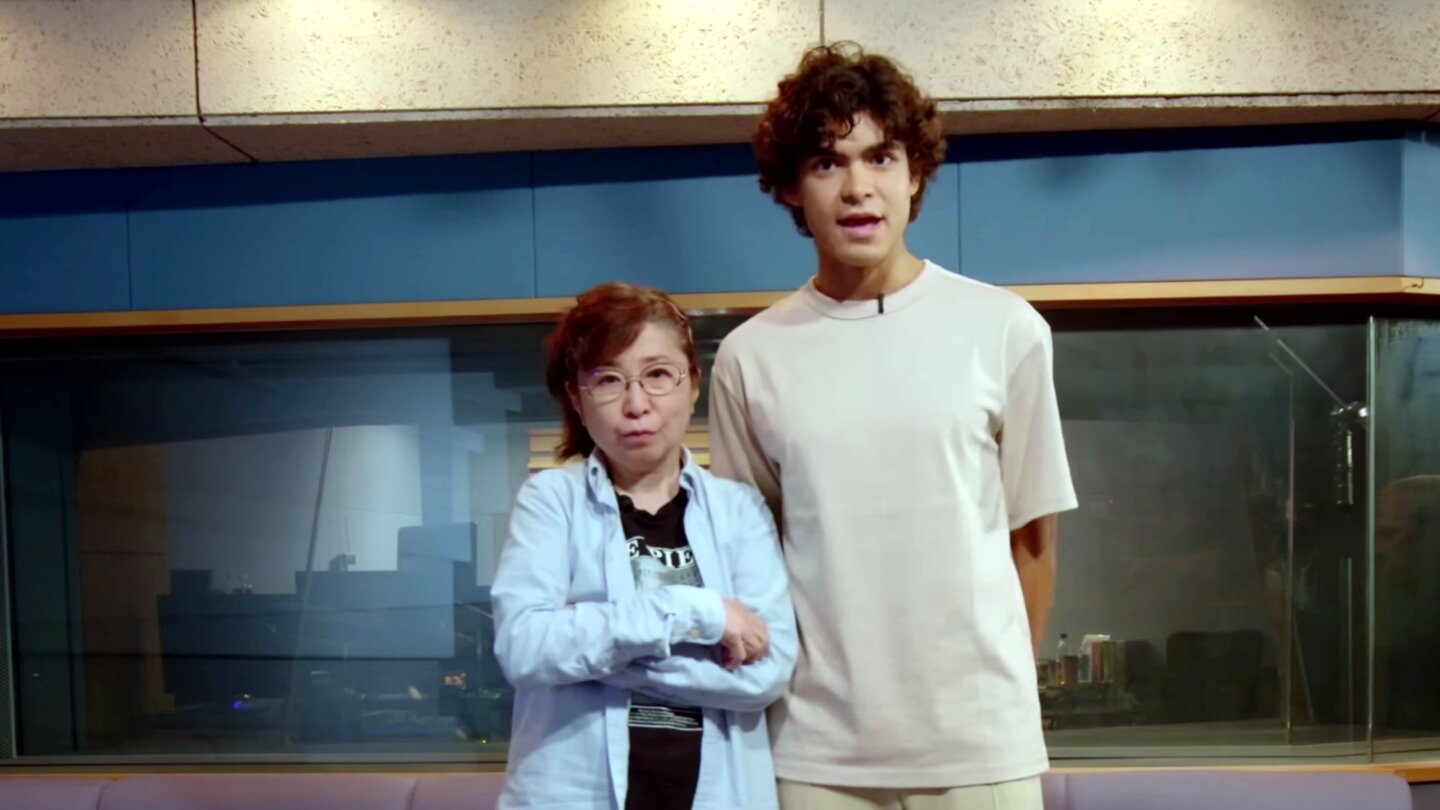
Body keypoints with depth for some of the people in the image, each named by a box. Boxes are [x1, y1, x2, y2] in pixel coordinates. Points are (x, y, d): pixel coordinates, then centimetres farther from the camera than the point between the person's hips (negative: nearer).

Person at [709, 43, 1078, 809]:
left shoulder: (1005, 330, -3)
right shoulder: (749, 356, -1)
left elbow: (1032, 535, 4)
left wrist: (998, 691, 8)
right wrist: (775, 688, 4)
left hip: (981, 742, -1)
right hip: (818, 746, 1)